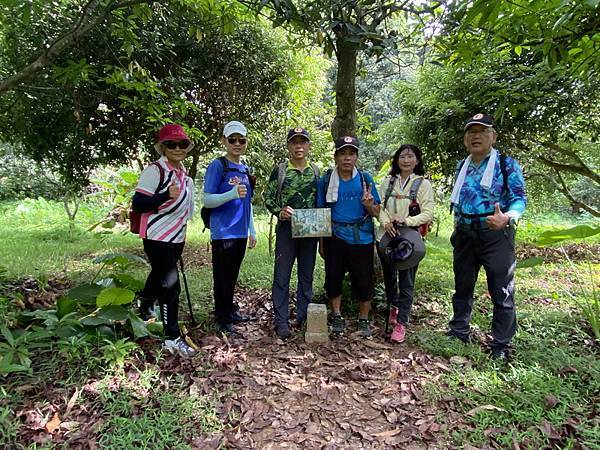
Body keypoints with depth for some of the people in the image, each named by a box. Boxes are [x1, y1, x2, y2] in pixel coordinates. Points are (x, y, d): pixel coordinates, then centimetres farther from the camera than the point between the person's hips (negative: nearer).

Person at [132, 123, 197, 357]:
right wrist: (166, 195, -34)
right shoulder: (155, 170, -16)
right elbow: (137, 205, -20)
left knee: (159, 276, 23)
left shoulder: (184, 173, 9)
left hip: (176, 237, 8)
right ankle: (172, 337, 2)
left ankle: (144, 311, 47)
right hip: (157, 237, -8)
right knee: (170, 285, -9)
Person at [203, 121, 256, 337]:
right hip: (223, 232, -6)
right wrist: (232, 194, -28)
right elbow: (207, 200, -12)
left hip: (240, 232, 7)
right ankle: (223, 319, 14)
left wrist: (252, 231, 18)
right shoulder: (217, 166, -8)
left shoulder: (245, 169, 13)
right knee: (222, 277, 2)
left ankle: (230, 310, 31)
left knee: (233, 275, 17)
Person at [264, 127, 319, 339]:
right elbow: (268, 198, 1)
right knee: (282, 276, 0)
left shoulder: (316, 171, 9)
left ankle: (303, 317, 24)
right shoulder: (279, 171, 0)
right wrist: (279, 211, -17)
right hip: (286, 229, -3)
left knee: (306, 276, 11)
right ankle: (281, 321, 10)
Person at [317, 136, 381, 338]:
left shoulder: (365, 179, 1)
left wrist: (369, 205, -19)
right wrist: (321, 242, 5)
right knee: (333, 276, 6)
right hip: (335, 237, 0)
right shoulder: (326, 180, 1)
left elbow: (377, 213, 5)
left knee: (363, 279, 4)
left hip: (362, 237, 0)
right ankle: (337, 316, 26)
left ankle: (364, 320, 24)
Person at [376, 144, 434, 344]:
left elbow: (428, 214, -6)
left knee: (406, 281, -1)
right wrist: (386, 222, -14)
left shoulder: (423, 184, 0)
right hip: (386, 236, 4)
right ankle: (393, 307, 39)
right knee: (389, 276, 17)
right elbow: (379, 206, 4)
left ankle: (401, 323, 7)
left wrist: (407, 221, -20)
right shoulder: (388, 181, 8)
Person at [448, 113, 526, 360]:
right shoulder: (462, 166, 11)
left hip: (495, 234, -5)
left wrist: (507, 218, -29)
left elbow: (519, 199, -9)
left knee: (501, 291, 2)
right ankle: (459, 333, 30)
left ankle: (500, 345, 17)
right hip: (465, 235, 5)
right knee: (462, 287, 14)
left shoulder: (507, 164, -4)